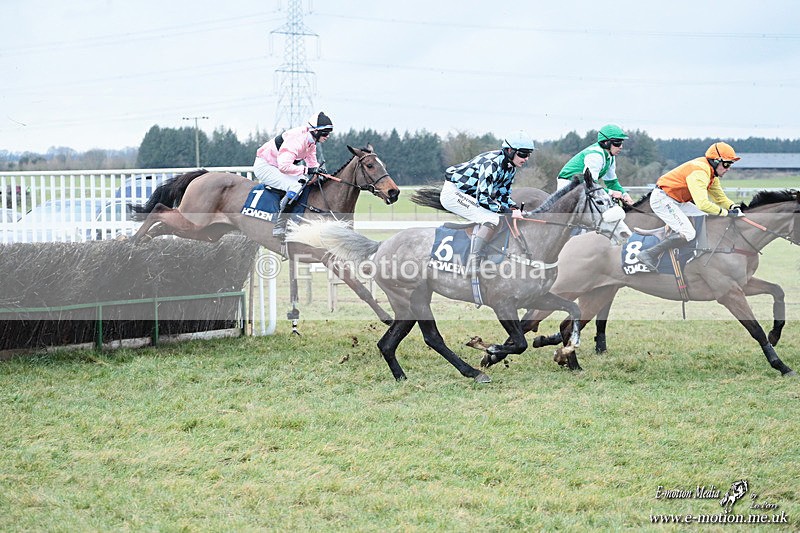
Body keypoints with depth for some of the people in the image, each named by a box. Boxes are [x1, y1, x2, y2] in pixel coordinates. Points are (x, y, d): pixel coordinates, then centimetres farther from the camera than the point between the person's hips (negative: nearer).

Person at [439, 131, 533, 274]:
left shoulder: (510, 168, 4)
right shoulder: (492, 163, -26)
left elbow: (503, 195, 10)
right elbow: (483, 197, -30)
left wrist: (514, 208, -10)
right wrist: (509, 212, -28)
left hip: (468, 195, 10)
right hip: (453, 192, -10)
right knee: (493, 220, -25)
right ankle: (473, 261, -27)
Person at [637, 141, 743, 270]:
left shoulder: (710, 172, 8)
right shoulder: (700, 172, -25)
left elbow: (719, 197, 16)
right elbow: (702, 203, -35)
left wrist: (733, 206, -4)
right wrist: (725, 212, -26)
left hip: (676, 200, 11)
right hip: (662, 199, -11)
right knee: (687, 234, -20)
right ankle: (650, 254, -17)